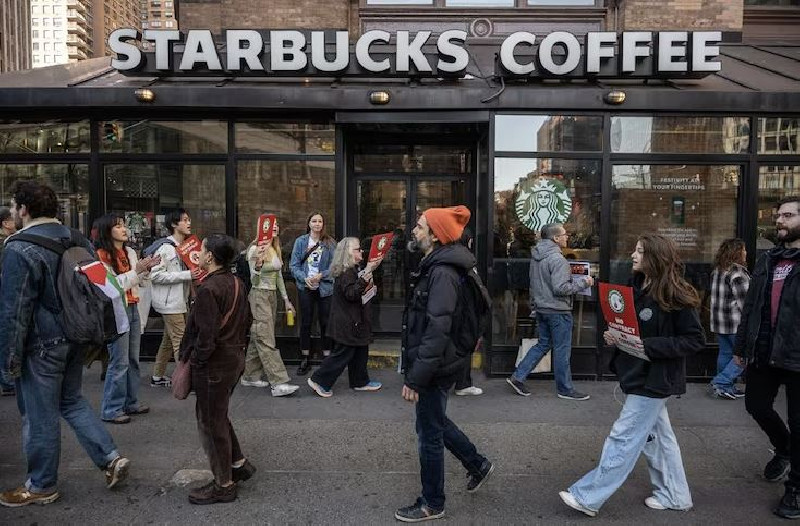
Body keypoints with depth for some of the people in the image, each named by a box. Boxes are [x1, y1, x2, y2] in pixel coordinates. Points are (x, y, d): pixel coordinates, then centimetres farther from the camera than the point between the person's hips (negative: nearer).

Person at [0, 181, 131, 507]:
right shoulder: (78, 241, 5)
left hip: (41, 345, -7)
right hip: (76, 339, 7)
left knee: (39, 415, 8)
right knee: (71, 401, 22)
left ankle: (41, 486, 25)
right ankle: (111, 458, 16)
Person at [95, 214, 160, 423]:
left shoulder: (130, 252, 10)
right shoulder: (102, 256, -11)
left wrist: (147, 269, 0)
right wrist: (136, 270, -20)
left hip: (132, 309, 7)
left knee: (133, 359, 13)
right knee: (119, 362, -4)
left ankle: (131, 402, 25)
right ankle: (111, 410, 7)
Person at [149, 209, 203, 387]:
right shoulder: (166, 248, -16)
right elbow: (155, 275, -22)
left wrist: (196, 272, 2)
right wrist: (187, 275, -24)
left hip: (180, 301, 9)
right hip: (170, 302, -9)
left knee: (169, 340, 17)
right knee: (180, 341, -7)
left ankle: (157, 377, 30)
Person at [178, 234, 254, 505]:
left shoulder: (208, 288, -21)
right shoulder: (237, 283, 6)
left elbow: (206, 333, -23)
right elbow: (247, 320, 13)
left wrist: (195, 360, -10)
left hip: (214, 363, -9)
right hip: (235, 358, 9)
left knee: (211, 422, 5)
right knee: (218, 416, 24)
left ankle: (223, 485, 17)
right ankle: (238, 463, 31)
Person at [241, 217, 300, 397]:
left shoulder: (275, 249, 12)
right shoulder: (255, 250, -12)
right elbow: (254, 281, -15)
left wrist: (286, 299, 19)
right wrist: (258, 263, -34)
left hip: (272, 296, 8)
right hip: (259, 296, -8)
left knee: (258, 339, 12)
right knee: (267, 341, -9)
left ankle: (250, 376, 22)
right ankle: (278, 383, -11)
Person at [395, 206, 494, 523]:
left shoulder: (443, 273, -23)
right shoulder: (434, 267, 9)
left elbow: (437, 331, -28)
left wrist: (414, 378, -25)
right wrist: (415, 370, 18)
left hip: (435, 367, -10)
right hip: (433, 364, 10)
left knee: (429, 433, 6)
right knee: (435, 422, 25)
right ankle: (477, 464, 43)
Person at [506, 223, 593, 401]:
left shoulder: (536, 256, 9)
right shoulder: (557, 259, -20)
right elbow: (560, 288, -24)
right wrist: (583, 282, -14)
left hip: (541, 309, 9)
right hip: (558, 310, -9)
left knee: (543, 344, 17)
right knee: (562, 350, 4)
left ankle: (518, 377, 14)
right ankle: (565, 389, 16)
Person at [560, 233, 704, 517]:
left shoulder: (676, 296, -16)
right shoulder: (636, 288, 7)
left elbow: (696, 340, -15)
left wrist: (650, 346, -24)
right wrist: (613, 335, -3)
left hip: (654, 380, -8)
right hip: (636, 375, 8)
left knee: (623, 438, -3)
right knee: (657, 435, 18)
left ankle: (588, 497, 3)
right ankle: (674, 495, 34)